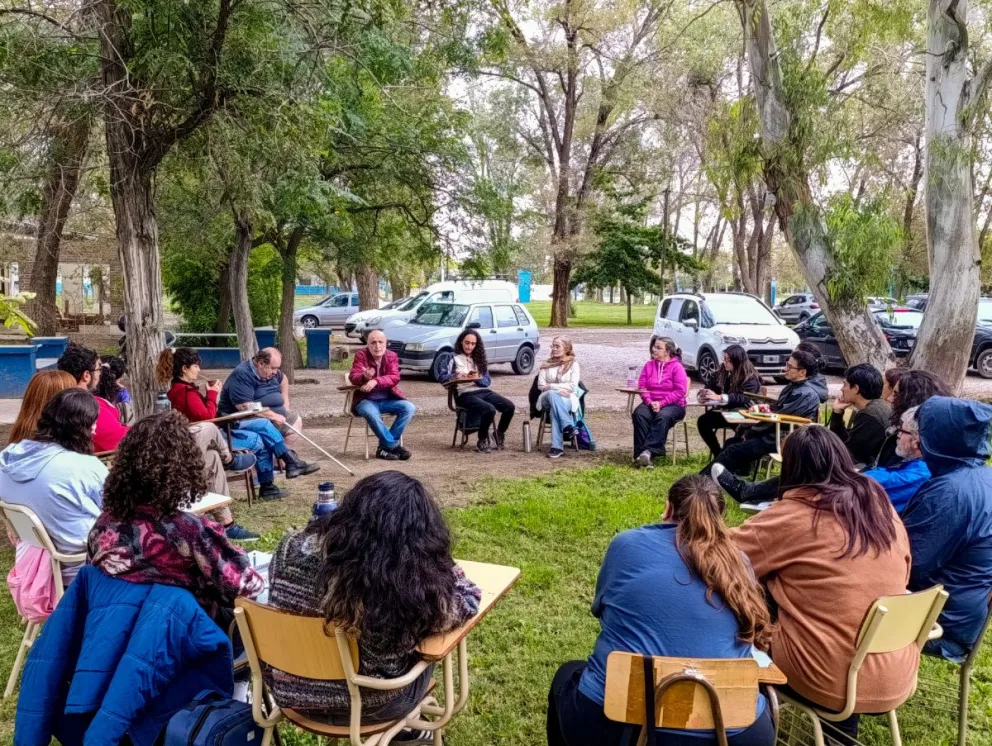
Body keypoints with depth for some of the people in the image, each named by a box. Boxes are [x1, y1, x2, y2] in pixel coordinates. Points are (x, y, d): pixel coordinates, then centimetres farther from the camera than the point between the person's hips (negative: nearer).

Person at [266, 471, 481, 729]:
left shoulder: (295, 548, -23)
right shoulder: (424, 586, -31)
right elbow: (468, 602, -9)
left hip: (287, 693, 3)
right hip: (365, 709, -3)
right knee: (429, 643, 23)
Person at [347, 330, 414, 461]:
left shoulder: (392, 356, 2)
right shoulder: (361, 355, -3)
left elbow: (395, 377, -13)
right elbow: (353, 377, -14)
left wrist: (376, 381, -32)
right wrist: (364, 377, -38)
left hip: (388, 400, 3)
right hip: (366, 400, -3)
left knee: (409, 407, -20)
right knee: (371, 413, -36)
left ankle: (385, 446, -16)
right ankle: (394, 445, -20)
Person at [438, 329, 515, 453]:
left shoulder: (479, 358, 20)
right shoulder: (453, 358, 7)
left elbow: (488, 380, 12)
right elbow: (443, 378, -2)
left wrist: (478, 379, -10)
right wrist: (455, 378, -23)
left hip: (483, 391, 5)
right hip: (465, 394, -5)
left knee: (509, 407, -17)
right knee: (490, 410, -33)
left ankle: (499, 434, 8)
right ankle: (482, 441, -11)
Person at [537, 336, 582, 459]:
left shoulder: (573, 364, 8)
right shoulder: (546, 364, 15)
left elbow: (573, 386, -4)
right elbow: (541, 386, 5)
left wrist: (551, 386, -7)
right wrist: (558, 390, -11)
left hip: (568, 399, -1)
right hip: (548, 398, 2)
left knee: (555, 407, -38)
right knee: (552, 394, -37)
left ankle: (556, 446, -46)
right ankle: (569, 427, -47)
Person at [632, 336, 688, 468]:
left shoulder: (677, 367, -1)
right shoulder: (649, 365, 13)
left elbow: (680, 391, -9)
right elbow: (642, 386, 6)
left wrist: (661, 403, -17)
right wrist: (650, 402, -13)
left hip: (673, 404, -4)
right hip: (650, 403, 4)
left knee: (662, 417, -37)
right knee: (639, 414, -29)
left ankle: (649, 451, -46)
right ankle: (641, 452, -36)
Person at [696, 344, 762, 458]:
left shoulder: (751, 378, -10)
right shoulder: (722, 372, 10)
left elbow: (744, 398, -23)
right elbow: (710, 386, 13)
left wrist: (719, 397, -34)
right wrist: (704, 395, -13)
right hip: (723, 410, 6)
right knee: (702, 421, -22)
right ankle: (718, 454, -12)